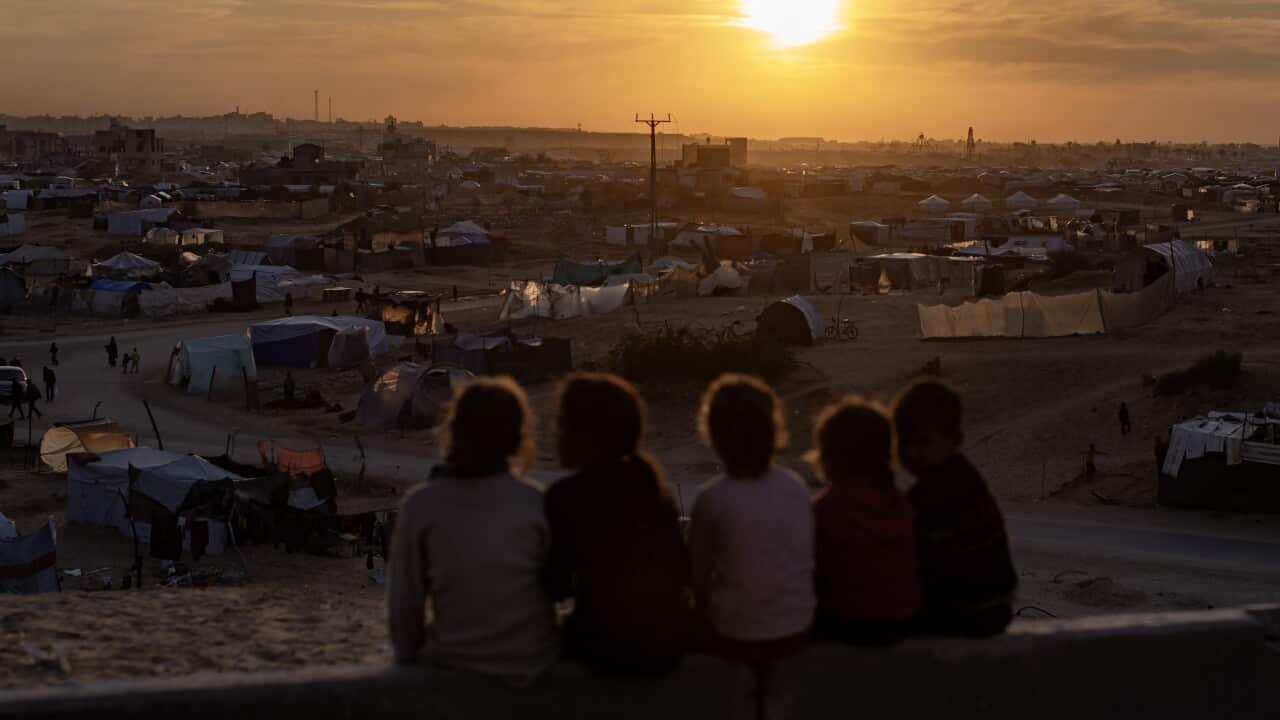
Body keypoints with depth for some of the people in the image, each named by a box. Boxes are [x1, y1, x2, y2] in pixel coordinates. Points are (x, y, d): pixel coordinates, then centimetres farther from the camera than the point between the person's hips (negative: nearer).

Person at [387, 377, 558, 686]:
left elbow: (404, 601, -5)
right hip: (534, 666, 1)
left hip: (456, 666, -1)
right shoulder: (535, 503, -8)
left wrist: (410, 659, 11)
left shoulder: (420, 505, -11)